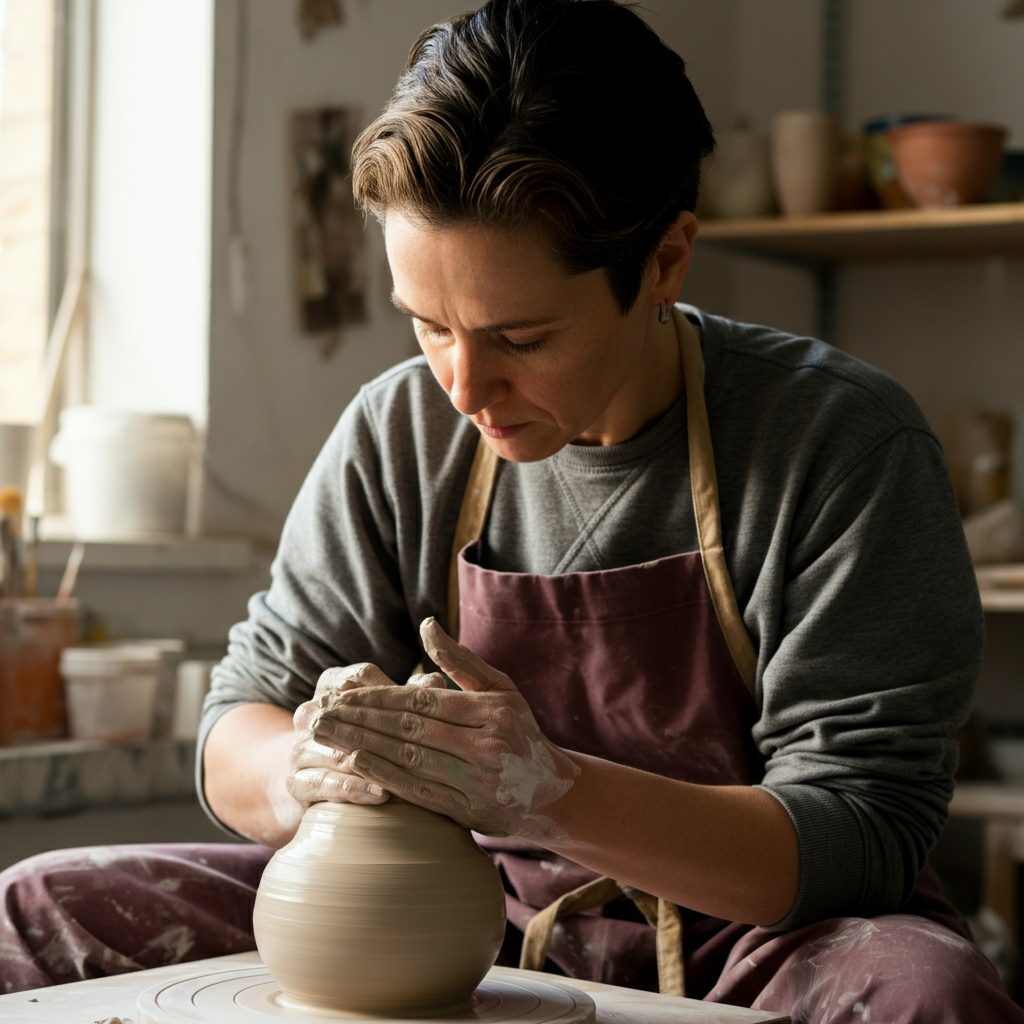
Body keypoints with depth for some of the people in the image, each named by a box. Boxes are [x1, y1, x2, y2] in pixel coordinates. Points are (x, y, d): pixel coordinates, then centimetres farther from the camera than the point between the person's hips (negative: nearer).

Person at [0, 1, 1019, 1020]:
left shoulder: (841, 442, -16)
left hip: (754, 940, -3)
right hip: (476, 929, 3)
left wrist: (552, 793, -34)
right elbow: (236, 739, 1)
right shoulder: (399, 432, -3)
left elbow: (864, 836, -19)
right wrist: (309, 767, -24)